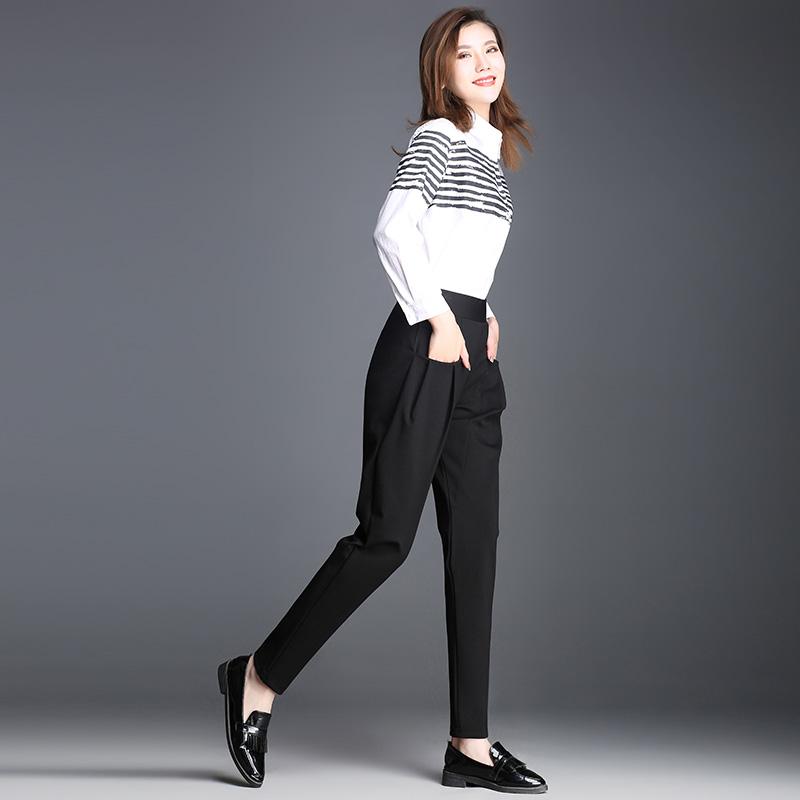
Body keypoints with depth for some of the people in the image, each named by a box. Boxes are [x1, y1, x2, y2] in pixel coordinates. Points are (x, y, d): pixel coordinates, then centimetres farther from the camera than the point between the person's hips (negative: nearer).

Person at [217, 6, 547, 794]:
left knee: (475, 544, 4)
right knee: (385, 534, -9)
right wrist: (440, 322, -15)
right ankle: (259, 676, 8)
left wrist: (483, 317, 16)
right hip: (424, 348, -8)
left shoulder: (492, 153, 22)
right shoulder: (437, 139, -4)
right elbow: (393, 232, -19)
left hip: (472, 356, 8)